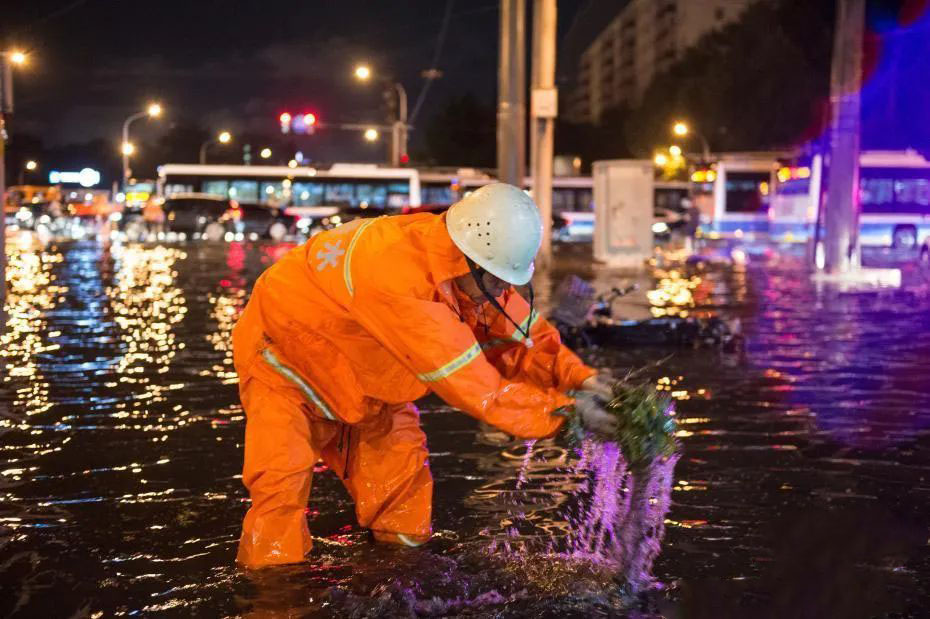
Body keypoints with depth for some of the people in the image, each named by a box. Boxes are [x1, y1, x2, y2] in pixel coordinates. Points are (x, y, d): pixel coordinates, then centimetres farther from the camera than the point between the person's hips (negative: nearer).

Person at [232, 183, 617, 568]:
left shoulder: (470, 271, -17)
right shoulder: (397, 276, -42)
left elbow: (523, 335, -7)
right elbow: (470, 381, -40)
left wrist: (579, 379, -24)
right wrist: (562, 409, -37)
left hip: (361, 381, 8)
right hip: (282, 362, -8)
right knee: (283, 493, -15)